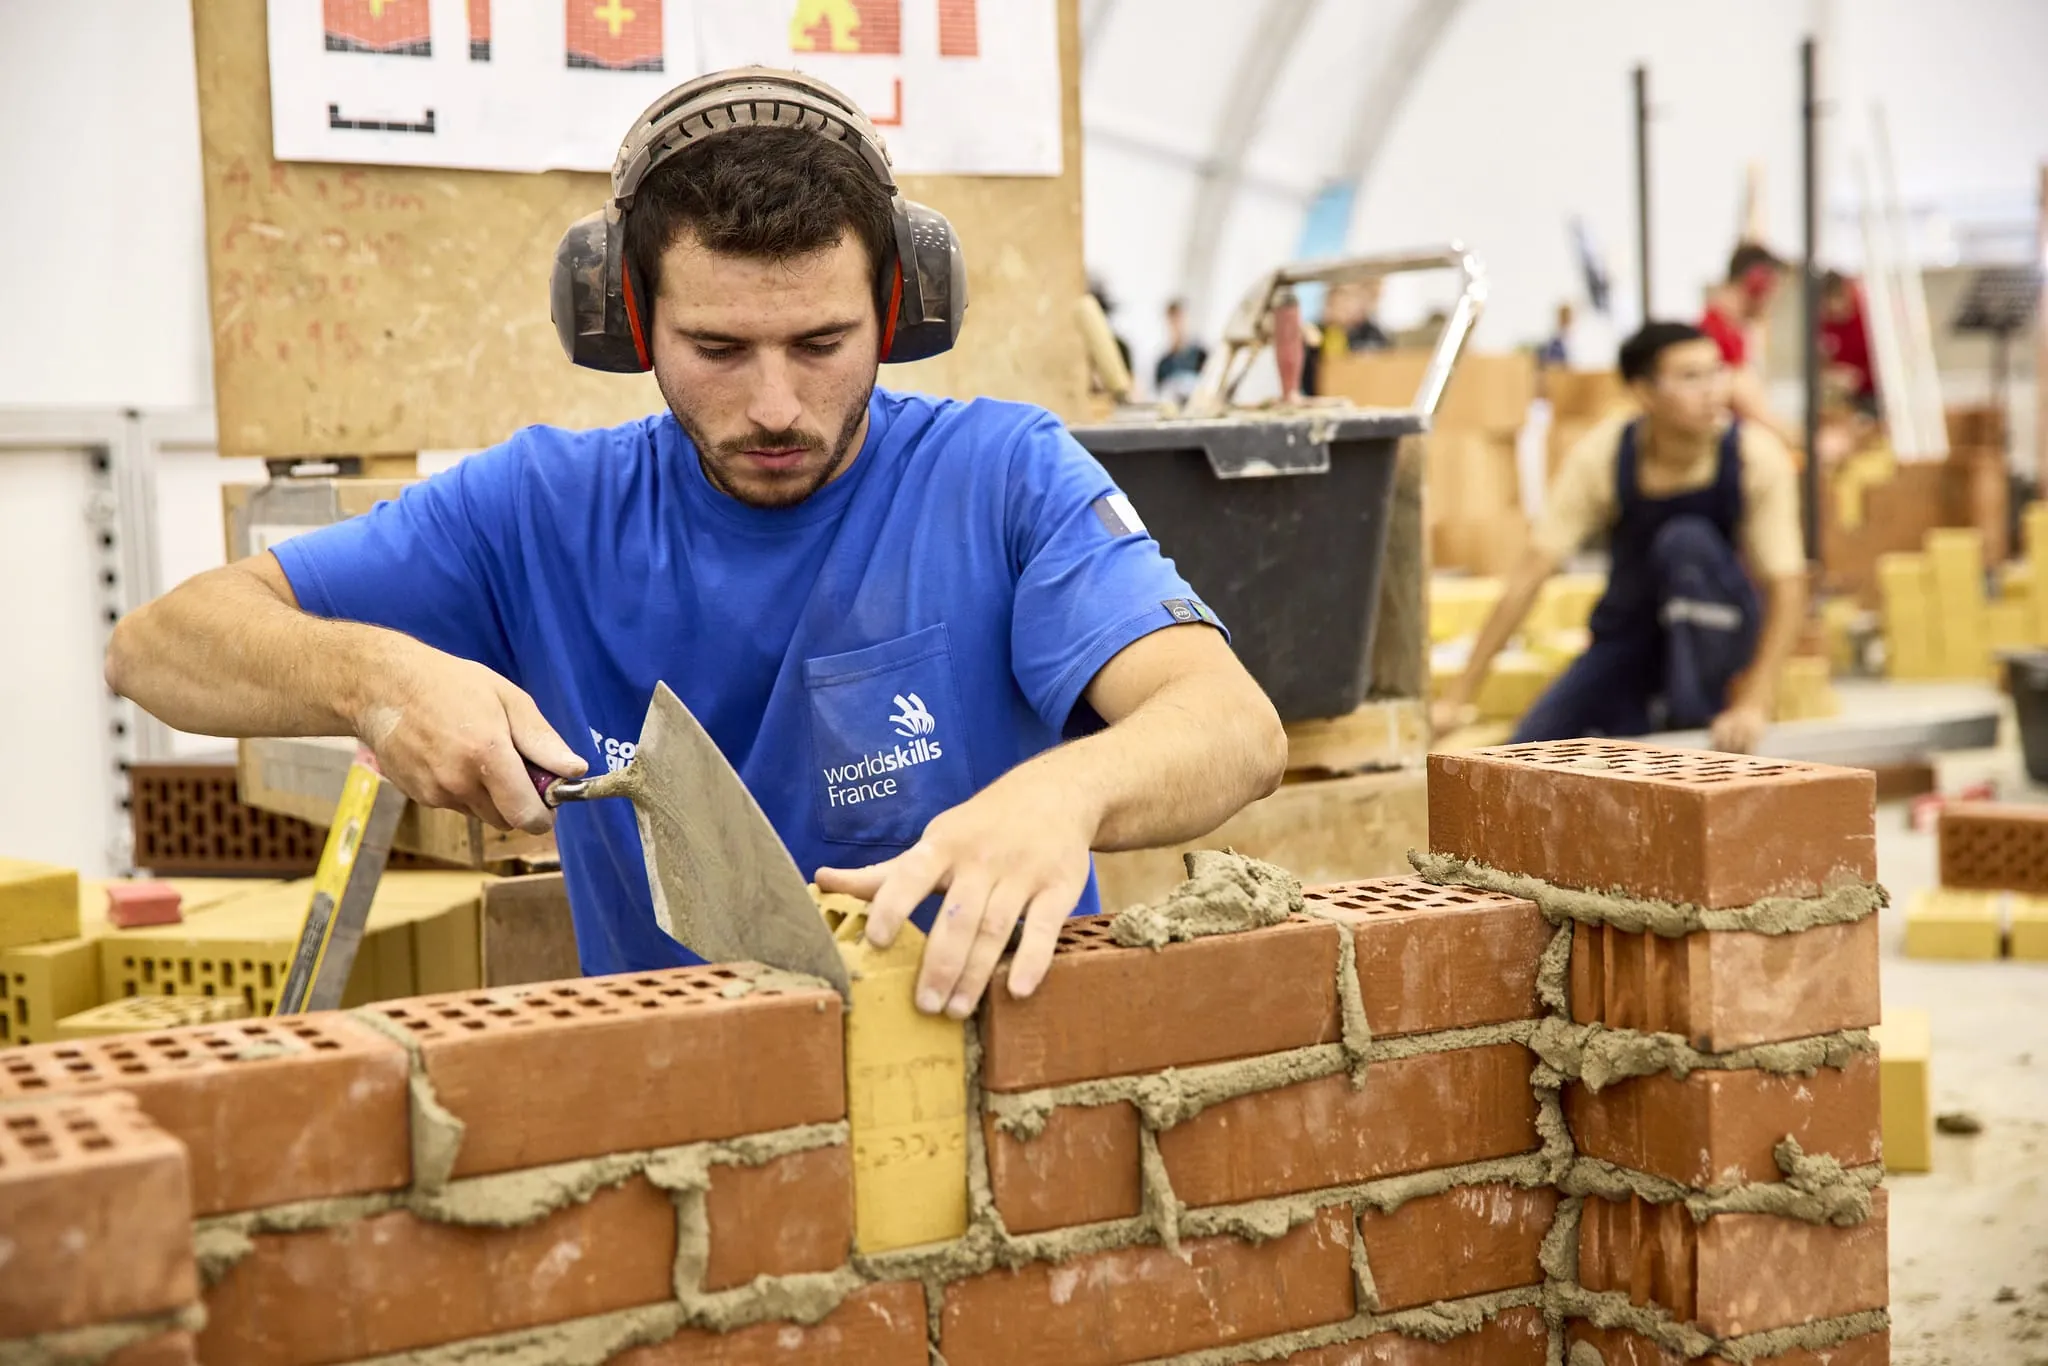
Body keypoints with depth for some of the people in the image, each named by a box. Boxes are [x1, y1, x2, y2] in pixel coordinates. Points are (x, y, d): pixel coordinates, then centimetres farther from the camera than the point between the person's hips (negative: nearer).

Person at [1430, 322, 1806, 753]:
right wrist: (1458, 697, -22)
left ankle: (1698, 720, -16)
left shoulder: (1757, 457, -21)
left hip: (1717, 630, -1)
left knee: (1689, 541, -31)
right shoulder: (1601, 456, -19)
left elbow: (1787, 587, -19)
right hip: (1629, 632, 1)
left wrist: (1753, 705, -29)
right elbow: (1530, 575, -20)